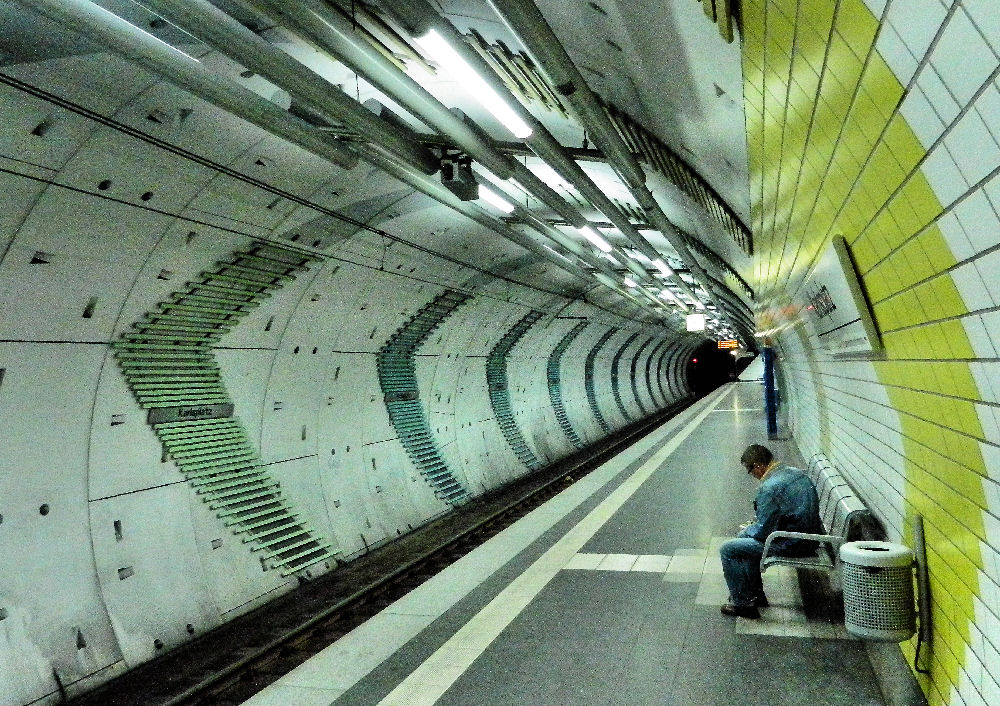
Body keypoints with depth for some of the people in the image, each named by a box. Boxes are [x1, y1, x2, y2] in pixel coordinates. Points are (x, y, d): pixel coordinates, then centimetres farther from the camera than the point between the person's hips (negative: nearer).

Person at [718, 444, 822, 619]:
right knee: (743, 538, 26)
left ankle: (742, 603, 5)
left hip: (791, 544, -10)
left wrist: (747, 530, 3)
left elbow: (764, 531, -19)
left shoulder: (769, 487, -23)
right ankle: (756, 594, 32)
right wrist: (756, 523, 17)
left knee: (727, 550, -3)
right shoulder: (797, 473, 6)